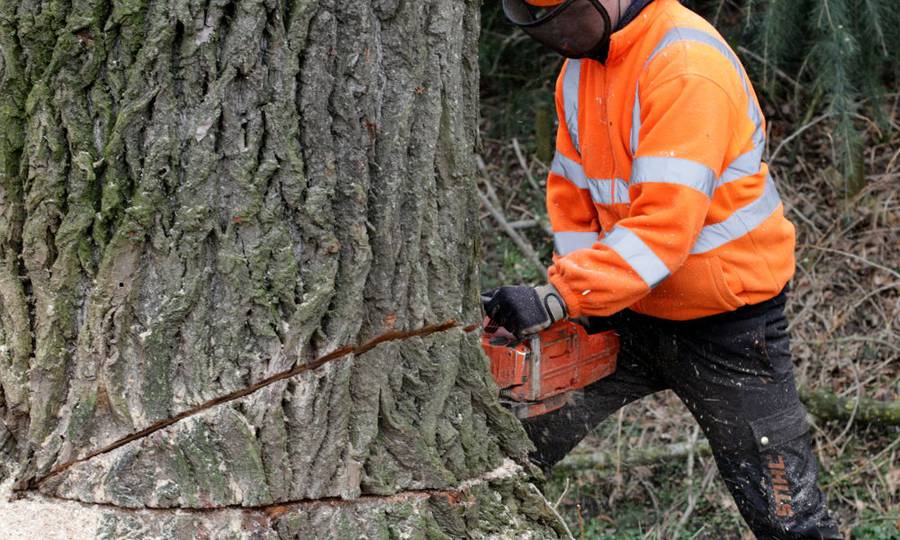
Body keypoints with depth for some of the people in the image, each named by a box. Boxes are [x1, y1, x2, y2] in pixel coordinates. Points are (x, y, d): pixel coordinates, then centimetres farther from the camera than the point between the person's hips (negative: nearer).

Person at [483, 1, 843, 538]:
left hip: (726, 325, -7)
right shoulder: (580, 66, 1)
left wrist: (556, 299, -35)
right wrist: (571, 292, -7)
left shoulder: (688, 66, -26)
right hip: (627, 313, 7)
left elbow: (665, 222, -32)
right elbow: (571, 193, 6)